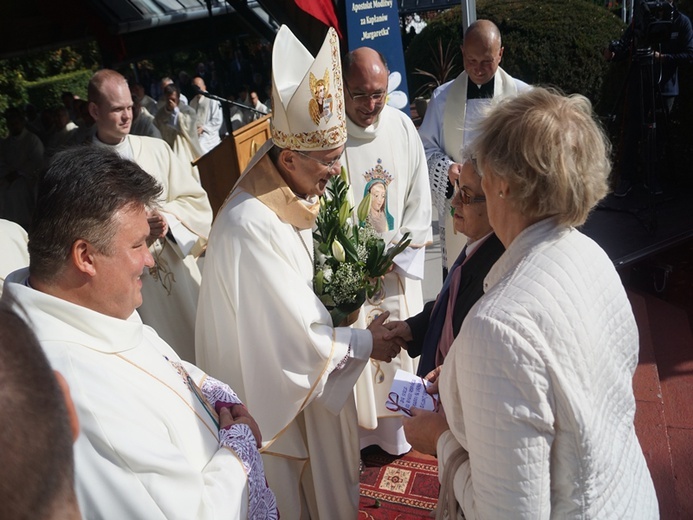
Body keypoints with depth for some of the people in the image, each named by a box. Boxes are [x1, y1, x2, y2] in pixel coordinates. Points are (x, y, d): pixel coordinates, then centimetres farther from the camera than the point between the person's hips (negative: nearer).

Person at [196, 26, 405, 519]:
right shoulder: (250, 226, -34)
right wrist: (364, 343, -14)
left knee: (323, 479, 29)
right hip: (279, 388, -8)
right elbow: (296, 339, -27)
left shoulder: (287, 196, -6)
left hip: (299, 363, 8)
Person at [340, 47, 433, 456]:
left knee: (401, 345, 15)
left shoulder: (402, 126, -2)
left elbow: (418, 196, 4)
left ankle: (399, 431, 36)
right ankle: (357, 433, 30)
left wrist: (402, 255, -2)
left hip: (398, 265, 4)